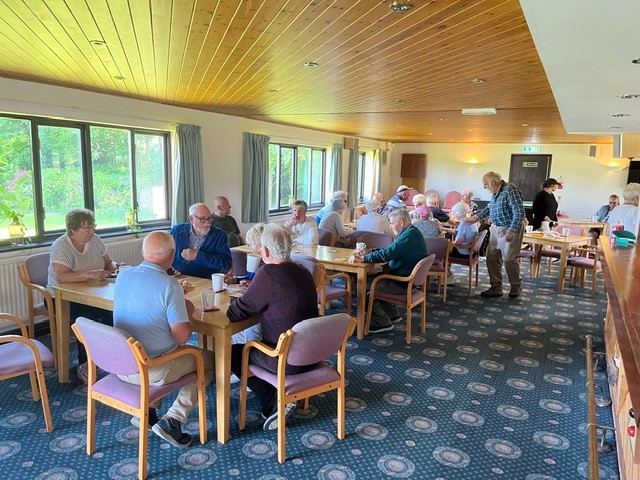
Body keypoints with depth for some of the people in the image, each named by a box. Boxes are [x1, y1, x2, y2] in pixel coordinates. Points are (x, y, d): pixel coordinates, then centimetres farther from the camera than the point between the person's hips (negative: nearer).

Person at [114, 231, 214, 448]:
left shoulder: (122, 275, -2)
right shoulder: (170, 285, -22)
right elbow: (182, 336, -20)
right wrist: (188, 315, 0)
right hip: (152, 370, -7)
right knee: (209, 359, 13)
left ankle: (147, 409, 21)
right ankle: (172, 420, 5)